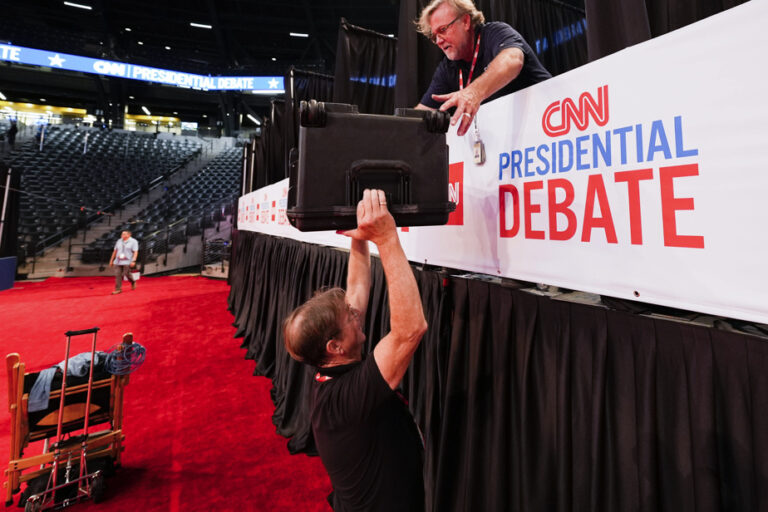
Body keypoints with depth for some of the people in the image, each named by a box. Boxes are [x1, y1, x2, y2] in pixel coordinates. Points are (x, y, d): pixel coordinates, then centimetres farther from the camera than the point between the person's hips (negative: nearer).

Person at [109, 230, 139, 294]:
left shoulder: (133, 241, -5)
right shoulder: (119, 241, 9)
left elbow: (135, 252, -12)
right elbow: (115, 251, 15)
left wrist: (133, 261, -23)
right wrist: (111, 260, 15)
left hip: (127, 262, -4)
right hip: (118, 261, 4)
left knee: (126, 274, -4)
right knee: (117, 274, -2)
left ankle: (133, 282, 25)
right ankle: (118, 289, 2)